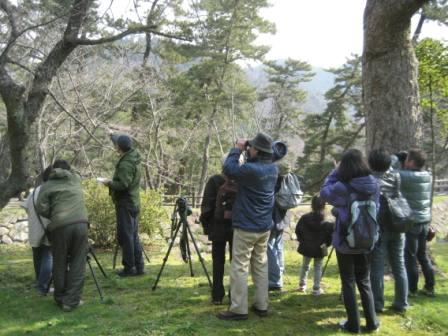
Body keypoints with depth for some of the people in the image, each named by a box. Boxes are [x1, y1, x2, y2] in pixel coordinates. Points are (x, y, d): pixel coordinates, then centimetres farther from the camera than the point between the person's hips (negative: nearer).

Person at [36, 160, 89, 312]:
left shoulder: (47, 186, 10)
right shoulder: (75, 178, 18)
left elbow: (41, 208, 4)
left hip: (60, 227, -1)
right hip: (81, 224, 1)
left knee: (60, 265, 12)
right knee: (77, 264, 6)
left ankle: (60, 299, 22)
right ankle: (72, 301, 5)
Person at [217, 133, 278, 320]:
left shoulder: (251, 169, -22)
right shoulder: (273, 169, 3)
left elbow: (228, 169, -12)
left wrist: (237, 149, -2)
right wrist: (244, 151, 6)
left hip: (246, 227, -7)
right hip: (265, 226, 8)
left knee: (239, 267, 0)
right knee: (261, 265, 14)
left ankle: (238, 309, 4)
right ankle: (261, 305, 19)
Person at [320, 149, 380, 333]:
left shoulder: (342, 187, -22)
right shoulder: (374, 184, -6)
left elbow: (324, 192, -3)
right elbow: (375, 208, 8)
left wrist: (335, 172, -2)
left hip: (345, 241, -4)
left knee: (348, 282, 9)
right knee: (364, 281, 19)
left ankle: (353, 324, 16)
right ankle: (371, 321, 25)